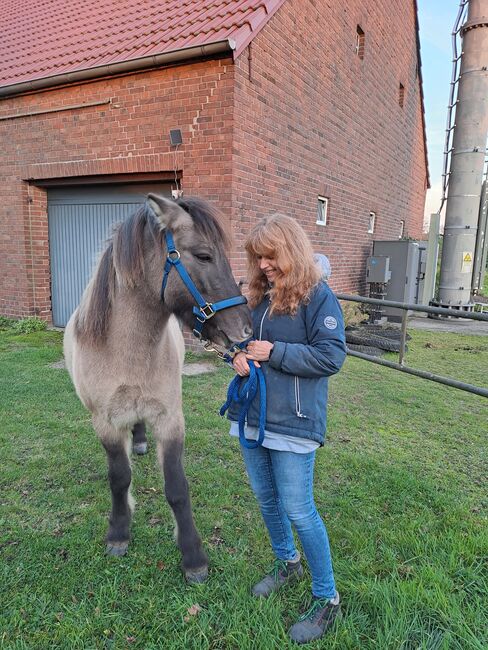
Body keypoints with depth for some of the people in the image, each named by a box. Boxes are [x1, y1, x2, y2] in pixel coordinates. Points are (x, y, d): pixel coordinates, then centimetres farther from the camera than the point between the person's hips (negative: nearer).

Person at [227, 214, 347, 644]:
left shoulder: (318, 296, -13)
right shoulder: (259, 295, 8)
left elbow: (332, 356, -18)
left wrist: (274, 352, -20)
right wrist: (237, 355, -5)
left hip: (292, 422, -7)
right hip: (252, 416, 7)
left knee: (298, 510, 1)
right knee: (266, 497, 20)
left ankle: (326, 599, 23)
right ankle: (287, 563, 45)